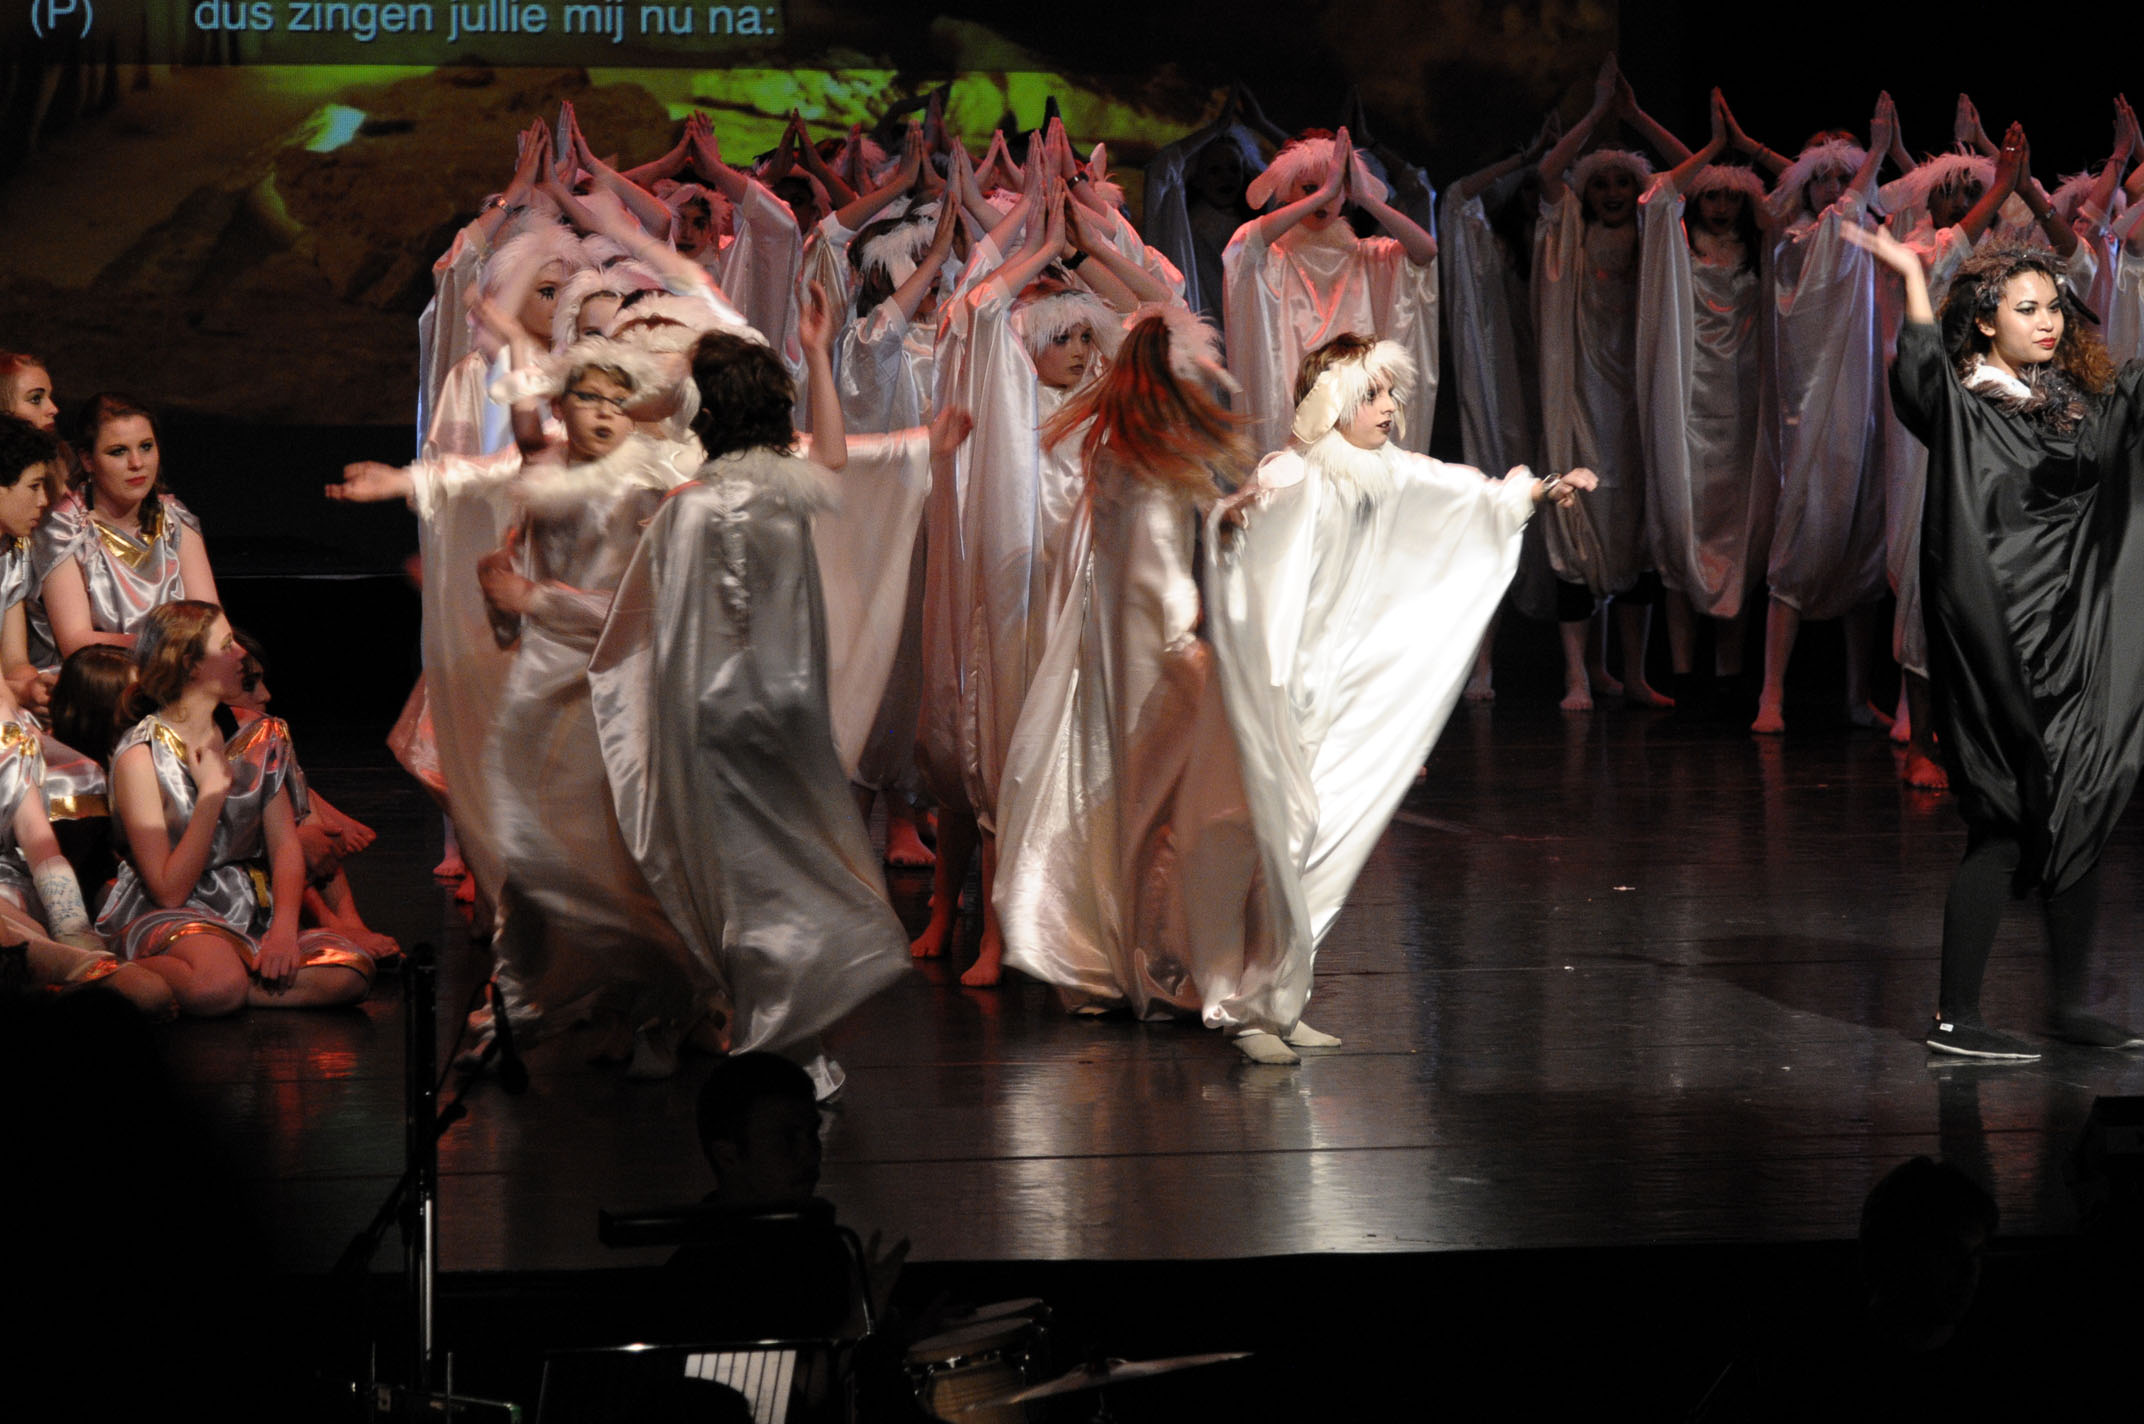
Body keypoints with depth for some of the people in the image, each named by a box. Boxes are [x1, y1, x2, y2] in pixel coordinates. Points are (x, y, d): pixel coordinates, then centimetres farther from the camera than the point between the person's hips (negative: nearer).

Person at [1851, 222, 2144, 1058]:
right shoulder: (1965, 404, -6)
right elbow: (1919, 377, -25)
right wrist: (1912, 277, -29)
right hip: (1999, 648, -6)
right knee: (2006, 826, -7)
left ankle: (2071, 1006, 19)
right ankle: (1954, 1017, -1)